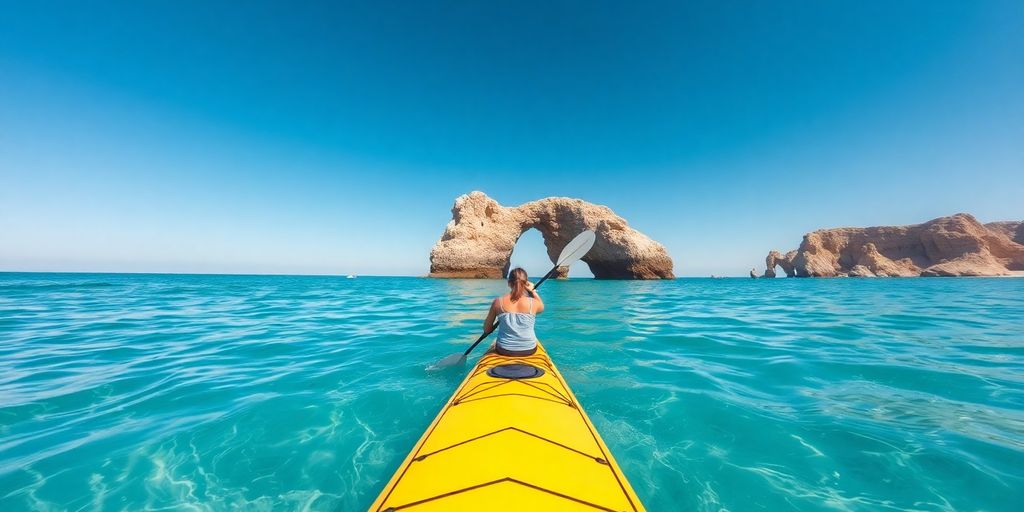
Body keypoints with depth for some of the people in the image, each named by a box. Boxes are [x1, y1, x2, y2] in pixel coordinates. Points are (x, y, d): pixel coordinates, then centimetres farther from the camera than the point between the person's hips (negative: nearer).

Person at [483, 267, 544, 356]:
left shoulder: (498, 302, -13)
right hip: (529, 351, 0)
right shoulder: (533, 303, -13)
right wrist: (533, 291, 20)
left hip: (504, 351, 0)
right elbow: (542, 307, 14)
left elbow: (486, 330, -3)